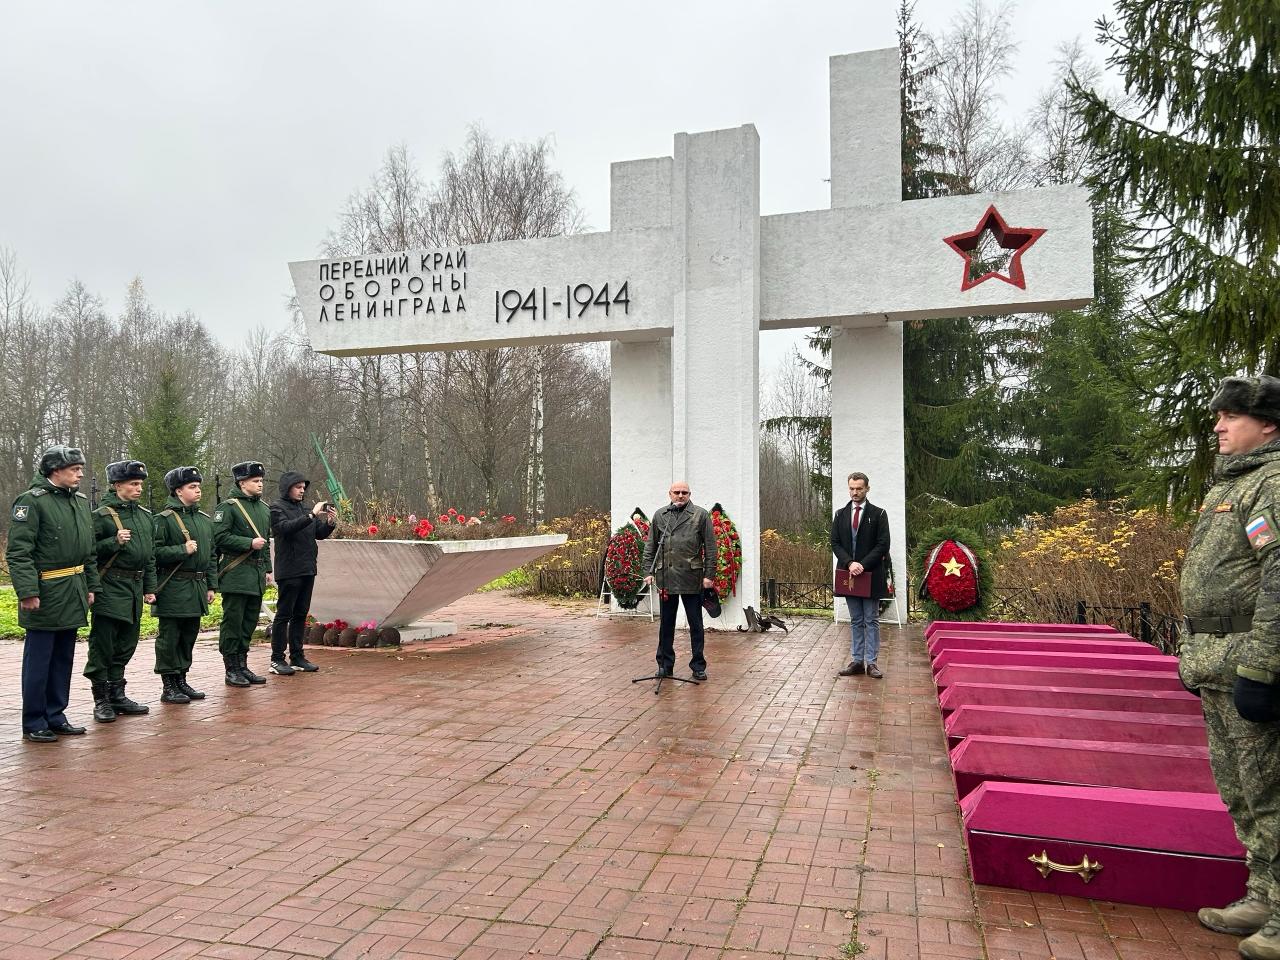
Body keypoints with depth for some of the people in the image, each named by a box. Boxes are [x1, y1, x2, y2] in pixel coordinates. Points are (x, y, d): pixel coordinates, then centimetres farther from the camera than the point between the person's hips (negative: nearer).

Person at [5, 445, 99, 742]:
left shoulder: (81, 501, 13)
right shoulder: (32, 501, -11)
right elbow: (18, 551, -15)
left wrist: (90, 586, 15)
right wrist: (27, 592, -20)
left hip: (73, 593, 7)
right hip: (45, 594, -7)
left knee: (64, 658, 14)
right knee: (38, 659, 1)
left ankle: (55, 715, 24)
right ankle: (34, 723, 11)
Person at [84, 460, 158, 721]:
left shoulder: (146, 516, 12)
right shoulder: (101, 516, -7)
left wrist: (150, 588, 15)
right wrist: (114, 542, -22)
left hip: (135, 589, 6)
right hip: (109, 589, -6)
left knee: (126, 645, 12)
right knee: (102, 646, 0)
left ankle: (117, 695, 23)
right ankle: (101, 700, 9)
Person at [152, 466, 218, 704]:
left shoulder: (205, 519, 13)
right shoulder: (164, 519, -9)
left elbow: (212, 555, 17)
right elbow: (155, 552, -14)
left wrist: (211, 586, 13)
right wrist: (183, 550, -20)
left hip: (197, 588, 7)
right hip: (173, 589, -7)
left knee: (189, 637, 13)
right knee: (169, 637, 1)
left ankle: (181, 681, 25)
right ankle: (168, 687, 9)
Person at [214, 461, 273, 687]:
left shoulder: (264, 509, 16)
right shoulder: (228, 507, -7)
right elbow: (220, 537, -16)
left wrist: (267, 570, 17)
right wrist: (250, 543, -18)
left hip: (257, 575, 7)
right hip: (236, 576, -7)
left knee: (249, 622, 12)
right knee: (232, 622, -1)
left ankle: (243, 666, 21)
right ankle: (232, 670, 7)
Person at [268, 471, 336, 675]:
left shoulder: (305, 509, 15)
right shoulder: (277, 508, -5)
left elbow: (320, 534, 14)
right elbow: (286, 528, -23)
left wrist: (330, 523, -5)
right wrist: (311, 516, -28)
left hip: (307, 570, 7)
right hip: (288, 571, -7)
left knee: (301, 614, 11)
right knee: (284, 614, -2)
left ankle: (297, 656, 17)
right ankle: (277, 659, 3)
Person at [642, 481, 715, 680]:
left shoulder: (701, 515, 1)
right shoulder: (659, 515, 10)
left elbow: (710, 547, 0)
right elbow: (650, 546, 13)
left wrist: (709, 574, -6)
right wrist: (649, 570, 5)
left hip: (691, 578, -2)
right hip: (665, 578, 3)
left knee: (696, 624, 5)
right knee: (666, 624, 10)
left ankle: (698, 666, 14)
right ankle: (665, 664, 21)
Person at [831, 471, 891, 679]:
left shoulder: (878, 514, -1)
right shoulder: (840, 514, 9)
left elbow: (883, 545, -7)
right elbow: (835, 543, 5)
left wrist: (863, 565, -15)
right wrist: (849, 563, -11)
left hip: (871, 575, -3)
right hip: (849, 574, 3)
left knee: (871, 621, 2)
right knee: (855, 621, 9)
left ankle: (871, 662, 6)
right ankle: (857, 661, 13)